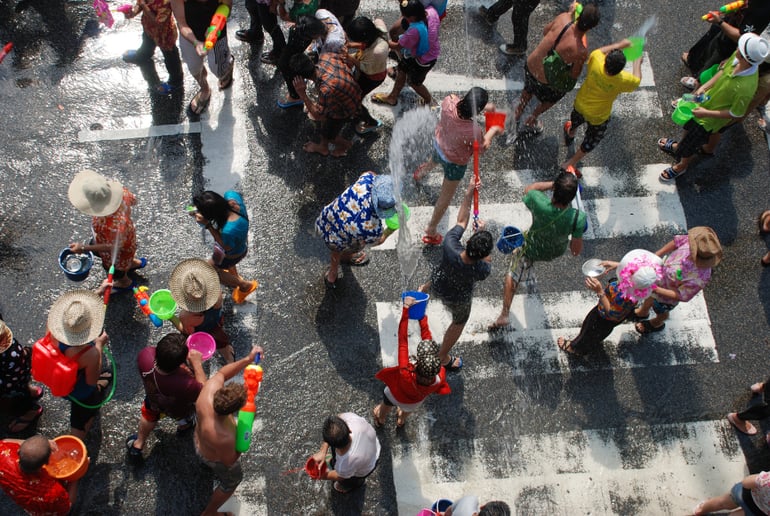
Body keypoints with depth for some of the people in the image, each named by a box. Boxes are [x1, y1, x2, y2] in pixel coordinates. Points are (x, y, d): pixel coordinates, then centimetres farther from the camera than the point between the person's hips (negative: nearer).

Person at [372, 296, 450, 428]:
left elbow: (402, 341, -44)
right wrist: (421, 315, -23)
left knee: (387, 405, 36)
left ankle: (380, 419, 68)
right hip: (415, 403, 2)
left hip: (395, 396, -2)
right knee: (408, 409, 39)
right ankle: (401, 421, 70)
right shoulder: (440, 376, -43)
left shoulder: (406, 374, -51)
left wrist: (406, 308, -41)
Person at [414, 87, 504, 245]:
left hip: (438, 143, 6)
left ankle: (424, 169, 79)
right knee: (446, 197, 17)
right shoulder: (474, 131, -41)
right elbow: (482, 147, -18)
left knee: (435, 161, 43)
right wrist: (493, 131, -1)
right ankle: (431, 231, 33)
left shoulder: (448, 102, -32)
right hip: (454, 162, -6)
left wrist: (484, 107, -7)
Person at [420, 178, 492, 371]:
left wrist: (469, 193, -17)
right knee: (459, 322, 29)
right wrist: (482, 232, -15)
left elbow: (461, 221, -24)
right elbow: (487, 260, -15)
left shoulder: (450, 247, -42)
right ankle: (443, 358, 50)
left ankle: (424, 290, 76)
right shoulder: (482, 270, -42)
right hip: (458, 299, -2)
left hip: (438, 284, 2)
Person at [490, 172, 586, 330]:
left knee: (513, 275, 22)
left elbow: (529, 189, -15)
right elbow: (577, 248, -23)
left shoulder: (539, 203, -40)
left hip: (532, 249, -2)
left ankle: (505, 315, 28)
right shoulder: (578, 218, -39)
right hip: (558, 251, 2)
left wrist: (554, 184, -15)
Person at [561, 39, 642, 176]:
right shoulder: (623, 80, -37)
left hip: (580, 105, 4)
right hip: (598, 117, -4)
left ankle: (570, 134, 72)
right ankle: (570, 163, 37)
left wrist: (619, 45, -3)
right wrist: (638, 63, 6)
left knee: (576, 120, 39)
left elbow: (599, 51, -8)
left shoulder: (596, 62, -35)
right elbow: (637, 80, -11)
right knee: (592, 140, 25)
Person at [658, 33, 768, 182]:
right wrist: (705, 86, -13)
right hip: (707, 100, 6)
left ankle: (681, 166, 50)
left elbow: (736, 114, -27)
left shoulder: (745, 88, -43)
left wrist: (707, 113, -27)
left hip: (710, 120, -6)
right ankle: (678, 146, 63)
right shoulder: (738, 56, -25)